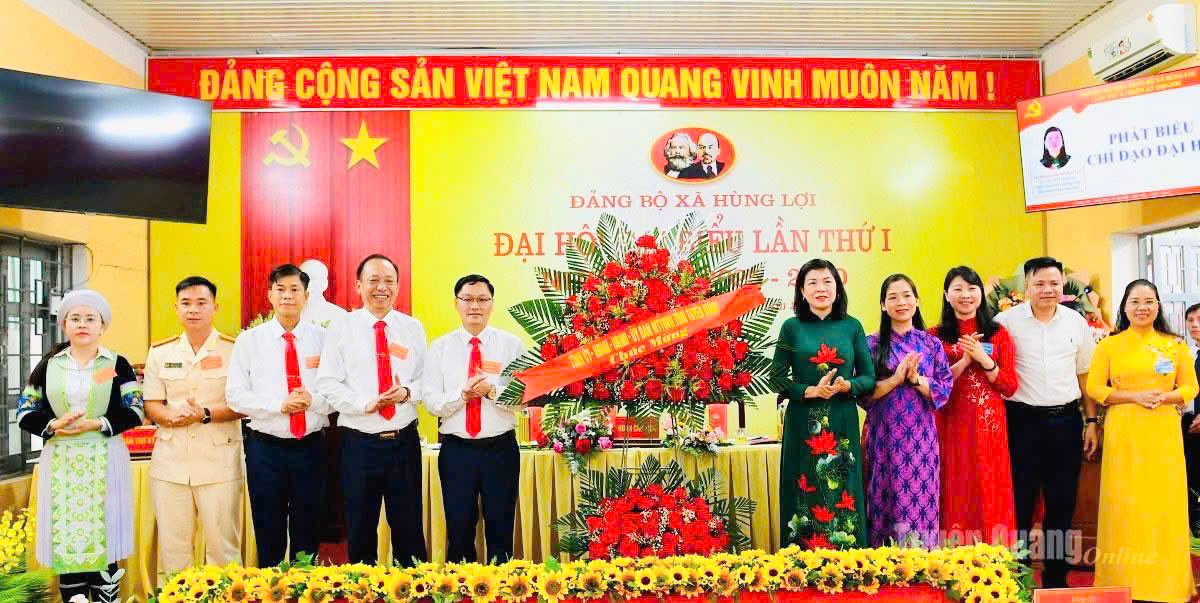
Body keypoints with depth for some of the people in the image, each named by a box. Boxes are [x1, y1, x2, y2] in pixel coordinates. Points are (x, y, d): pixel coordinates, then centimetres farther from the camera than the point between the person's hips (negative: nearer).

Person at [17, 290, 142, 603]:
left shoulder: (117, 364, 3)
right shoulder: (48, 366, 9)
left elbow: (135, 412, -1)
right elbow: (25, 414, 8)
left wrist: (97, 424, -15)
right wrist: (54, 425, -12)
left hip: (105, 463, -2)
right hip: (60, 463, 2)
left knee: (104, 537, -2)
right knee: (66, 539, 0)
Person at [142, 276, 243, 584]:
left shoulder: (234, 349, -1)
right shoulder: (160, 352, 10)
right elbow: (151, 404, 9)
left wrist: (205, 415, -19)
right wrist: (171, 417, -12)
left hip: (218, 460, -3)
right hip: (170, 461, 3)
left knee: (223, 543, 1)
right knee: (171, 544, 8)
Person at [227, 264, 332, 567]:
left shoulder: (323, 339, 3)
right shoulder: (249, 340, 3)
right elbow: (236, 395, -3)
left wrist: (313, 401, -19)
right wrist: (280, 405, -15)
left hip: (310, 446, 0)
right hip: (266, 447, 0)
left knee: (308, 533, 11)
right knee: (268, 534, 9)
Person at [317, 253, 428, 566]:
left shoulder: (413, 328, 7)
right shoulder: (342, 329, 1)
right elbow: (328, 384, -4)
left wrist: (407, 392, -14)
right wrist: (366, 404, -17)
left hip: (404, 440, 1)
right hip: (359, 442, -1)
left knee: (408, 526, 9)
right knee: (360, 528, 10)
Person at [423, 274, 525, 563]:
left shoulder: (512, 345, 2)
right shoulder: (440, 347, 4)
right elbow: (432, 402, -2)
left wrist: (491, 390, -19)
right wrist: (462, 394, -17)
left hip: (501, 449, 0)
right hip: (456, 450, 1)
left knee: (501, 529, 9)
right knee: (458, 529, 9)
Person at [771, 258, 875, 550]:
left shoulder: (852, 327, 5)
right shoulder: (792, 327, 2)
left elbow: (869, 378, 6)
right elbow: (777, 378, 0)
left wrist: (846, 386, -15)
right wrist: (811, 391, -15)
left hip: (842, 424, 1)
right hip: (802, 424, -1)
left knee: (842, 494, 5)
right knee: (805, 495, 4)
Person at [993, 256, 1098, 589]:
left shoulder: (1077, 322, 6)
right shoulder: (1007, 321, -4)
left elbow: (1085, 375, 13)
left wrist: (1091, 421, 11)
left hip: (1066, 421, 3)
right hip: (1023, 421, -3)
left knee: (1062, 502, 10)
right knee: (1020, 501, 3)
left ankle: (1056, 577, 23)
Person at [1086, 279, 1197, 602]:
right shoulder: (1109, 345, 2)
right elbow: (1094, 388, -1)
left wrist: (1163, 397, -12)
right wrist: (1134, 396, -13)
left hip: (1164, 433, 1)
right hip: (1124, 433, -1)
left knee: (1165, 503, 3)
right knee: (1125, 504, 1)